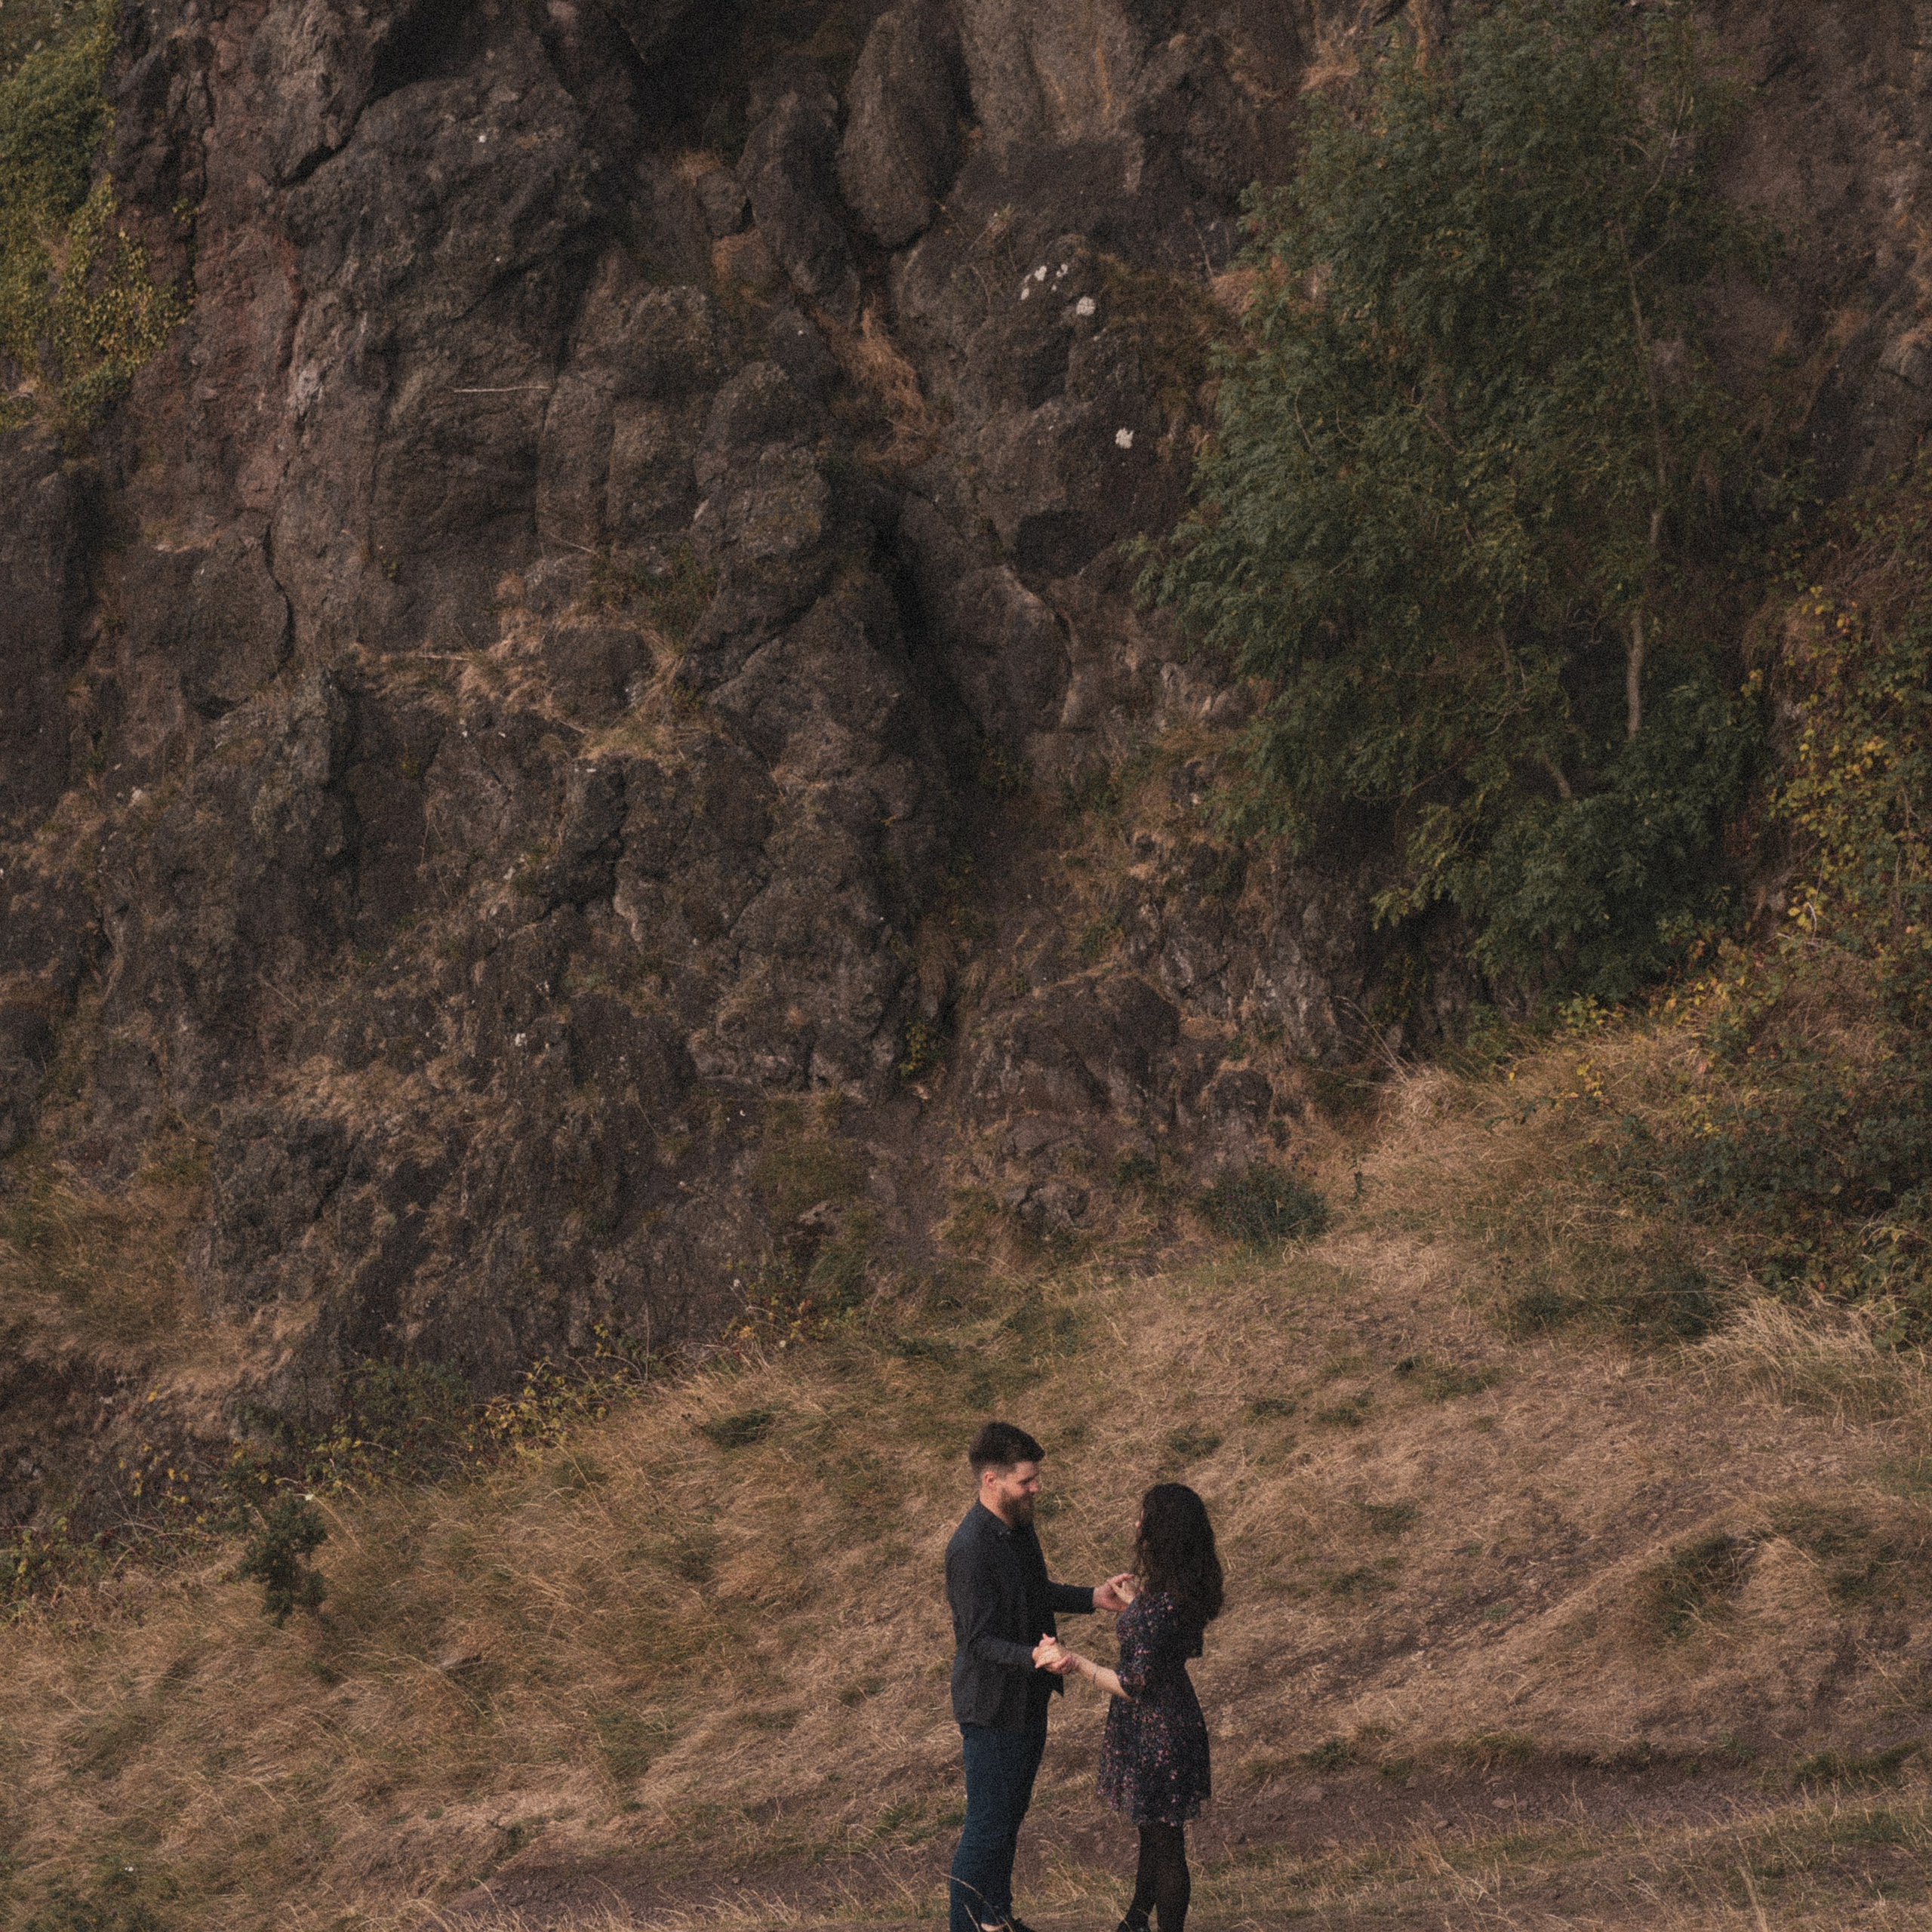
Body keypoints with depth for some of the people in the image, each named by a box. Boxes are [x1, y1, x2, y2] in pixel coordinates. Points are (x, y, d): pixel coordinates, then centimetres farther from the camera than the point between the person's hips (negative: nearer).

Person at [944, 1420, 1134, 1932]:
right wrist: (1033, 1657, -42)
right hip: (992, 1708, -9)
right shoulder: (970, 1550, -28)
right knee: (987, 1826, 3)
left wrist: (1091, 1599, 6)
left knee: (1011, 1817, 22)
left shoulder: (1018, 1522, 1)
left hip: (1028, 1698, 9)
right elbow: (980, 1640, -27)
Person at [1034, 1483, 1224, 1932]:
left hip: (1156, 1736, -10)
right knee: (1155, 1833, 27)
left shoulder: (1158, 1607, -32)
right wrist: (1136, 1605, 22)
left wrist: (1075, 1661, -21)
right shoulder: (1190, 1588, -5)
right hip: (1174, 1721, 10)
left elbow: (1133, 1685, -26)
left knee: (1164, 1844, 9)